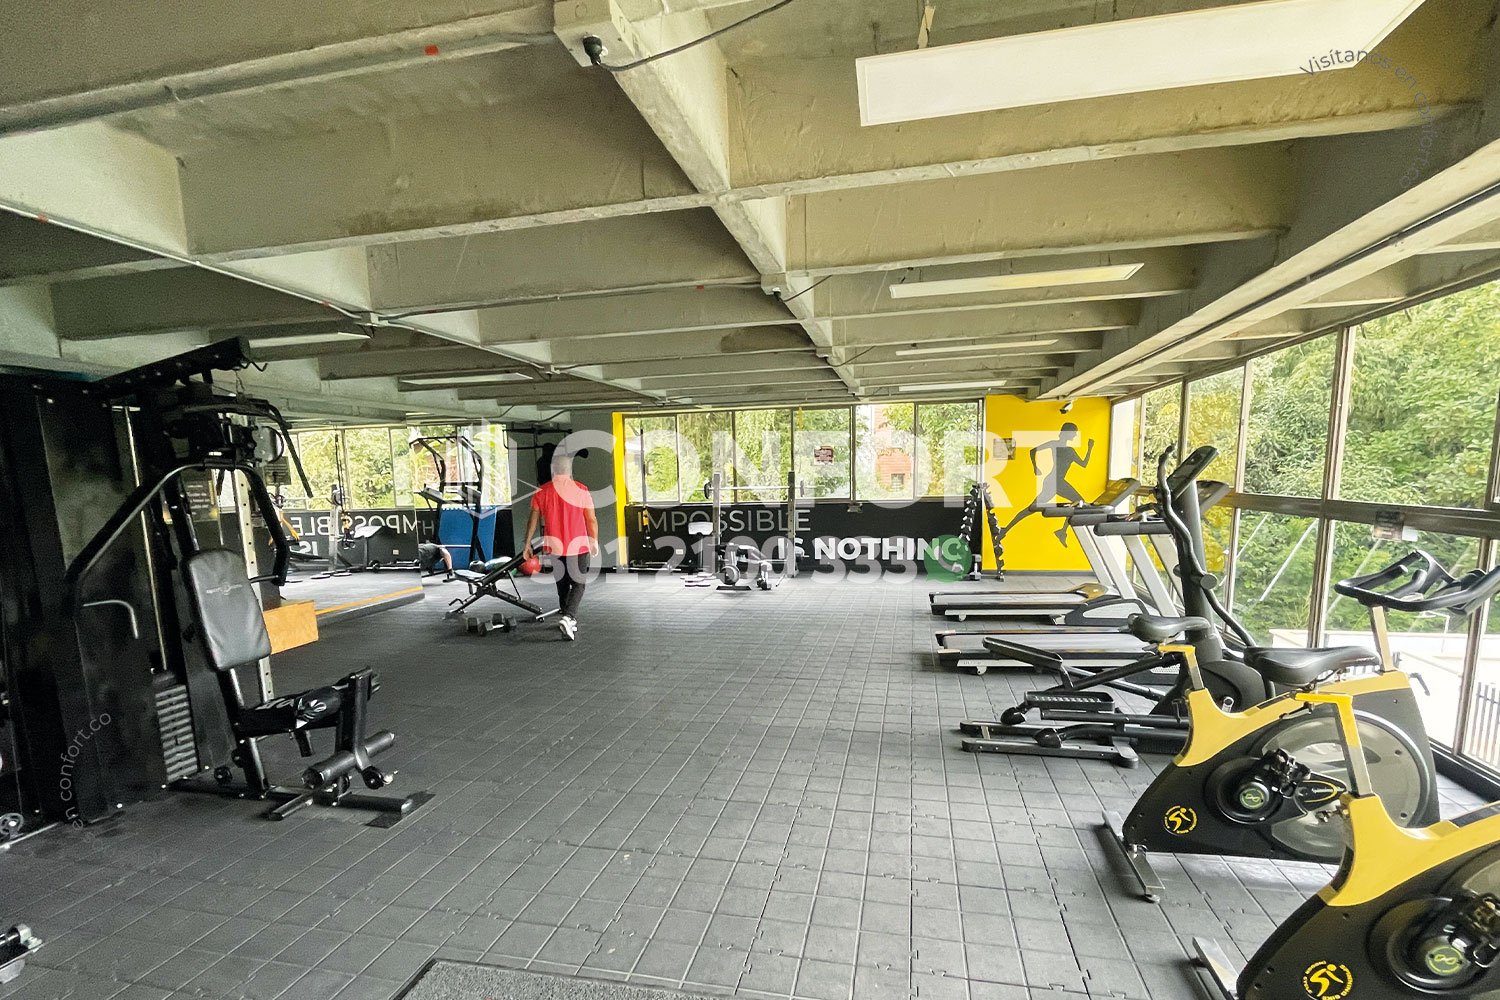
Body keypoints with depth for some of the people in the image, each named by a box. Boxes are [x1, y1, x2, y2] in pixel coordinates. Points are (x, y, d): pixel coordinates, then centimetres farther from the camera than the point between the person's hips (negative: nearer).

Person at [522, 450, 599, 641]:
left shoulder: (542, 492, -2)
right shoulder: (581, 490, -8)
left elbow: (533, 521, 0)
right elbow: (591, 520, -6)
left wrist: (527, 544, 10)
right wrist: (594, 542, 7)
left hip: (554, 547, 3)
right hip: (578, 546, -3)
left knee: (562, 586, 17)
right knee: (578, 584, 7)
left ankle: (571, 623, 28)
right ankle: (568, 617, -14)